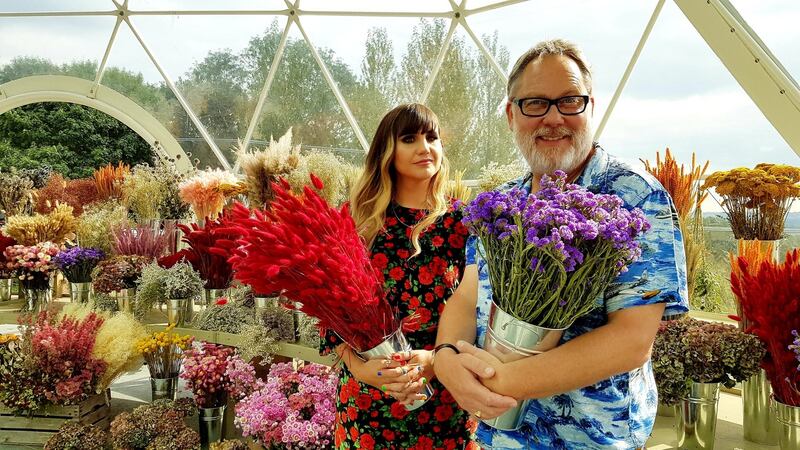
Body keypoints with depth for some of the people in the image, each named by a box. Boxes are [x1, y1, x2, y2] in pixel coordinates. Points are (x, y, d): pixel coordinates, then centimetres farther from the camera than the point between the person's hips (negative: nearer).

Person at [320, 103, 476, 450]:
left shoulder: (460, 221, -1)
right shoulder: (360, 217, -1)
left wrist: (437, 359, -18)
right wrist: (357, 365, -15)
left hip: (443, 393, 0)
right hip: (367, 393, 0)